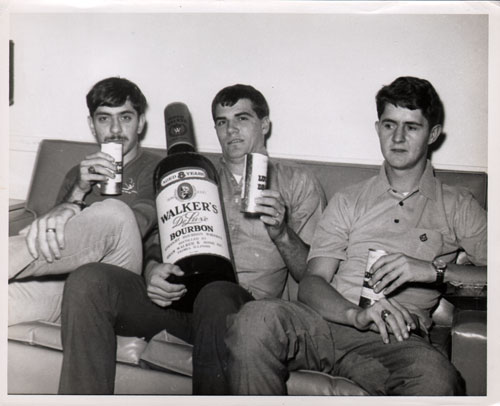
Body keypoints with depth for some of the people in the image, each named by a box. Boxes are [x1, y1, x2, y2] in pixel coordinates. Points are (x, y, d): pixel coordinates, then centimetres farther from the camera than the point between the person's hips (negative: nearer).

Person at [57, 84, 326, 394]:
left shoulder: (298, 183, 18)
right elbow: (158, 242, 19)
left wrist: (281, 233, -9)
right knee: (89, 280, -25)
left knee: (216, 295, -40)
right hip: (176, 294, 3)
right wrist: (153, 269, -6)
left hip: (243, 301, -3)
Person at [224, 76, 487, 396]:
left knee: (437, 379, -38)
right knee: (255, 319, -32)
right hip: (332, 319, 2)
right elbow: (312, 282, 7)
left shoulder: (458, 206, 19)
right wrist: (356, 313, -14)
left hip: (397, 338, -1)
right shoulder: (348, 201, 21)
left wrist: (434, 270, -10)